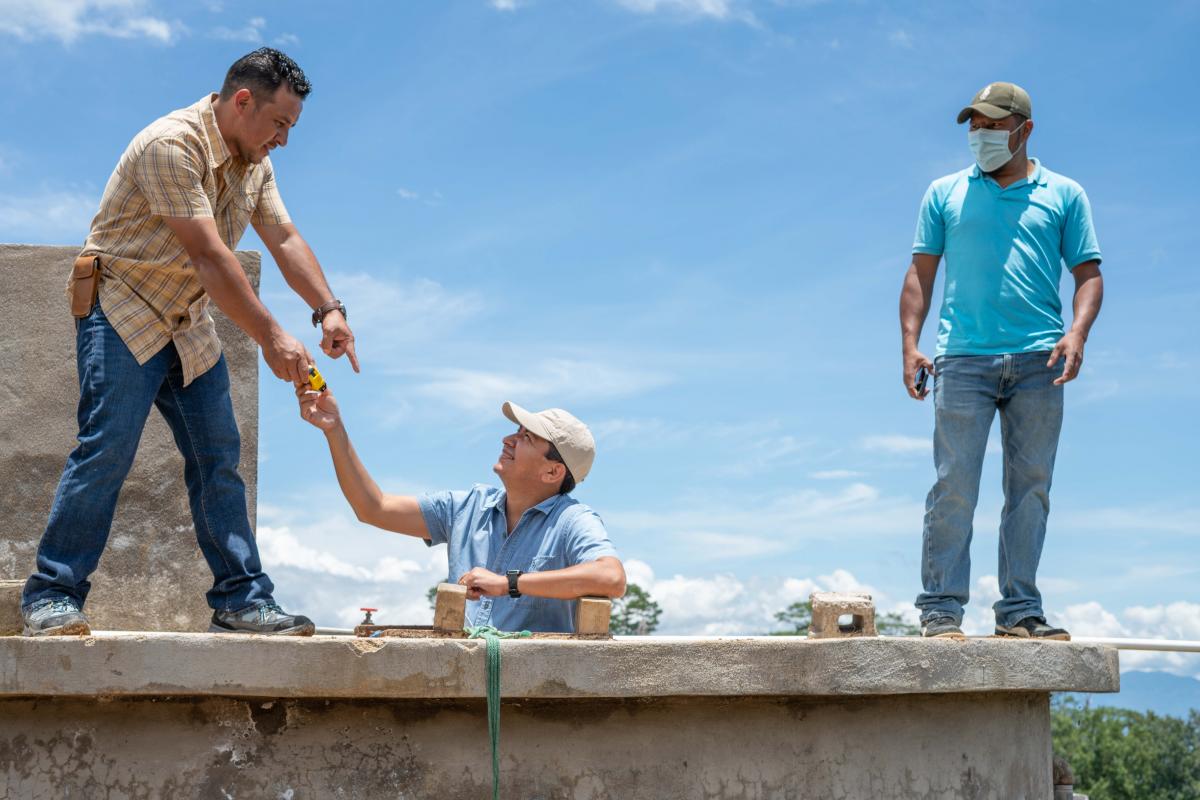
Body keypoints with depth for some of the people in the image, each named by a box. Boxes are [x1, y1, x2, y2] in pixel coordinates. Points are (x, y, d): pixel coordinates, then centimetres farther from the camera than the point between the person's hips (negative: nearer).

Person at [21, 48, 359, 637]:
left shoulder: (254, 164, 8)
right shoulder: (172, 144, -22)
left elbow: (285, 239, 4)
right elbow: (209, 256, -27)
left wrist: (328, 310, -11)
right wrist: (270, 337, -29)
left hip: (189, 324, 8)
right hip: (123, 310, -8)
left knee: (219, 459, 2)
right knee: (106, 450, -15)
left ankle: (241, 599, 4)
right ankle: (51, 596, -8)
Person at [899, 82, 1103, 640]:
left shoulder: (1063, 195, 15)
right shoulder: (945, 194, 16)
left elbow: (1088, 274, 11)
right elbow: (921, 273, 13)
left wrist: (1077, 332, -8)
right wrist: (910, 344, 0)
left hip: (1038, 362, 1)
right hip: (964, 358, -1)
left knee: (1030, 486, 0)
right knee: (955, 485, -7)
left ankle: (1020, 610, 4)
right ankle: (941, 606, -4)